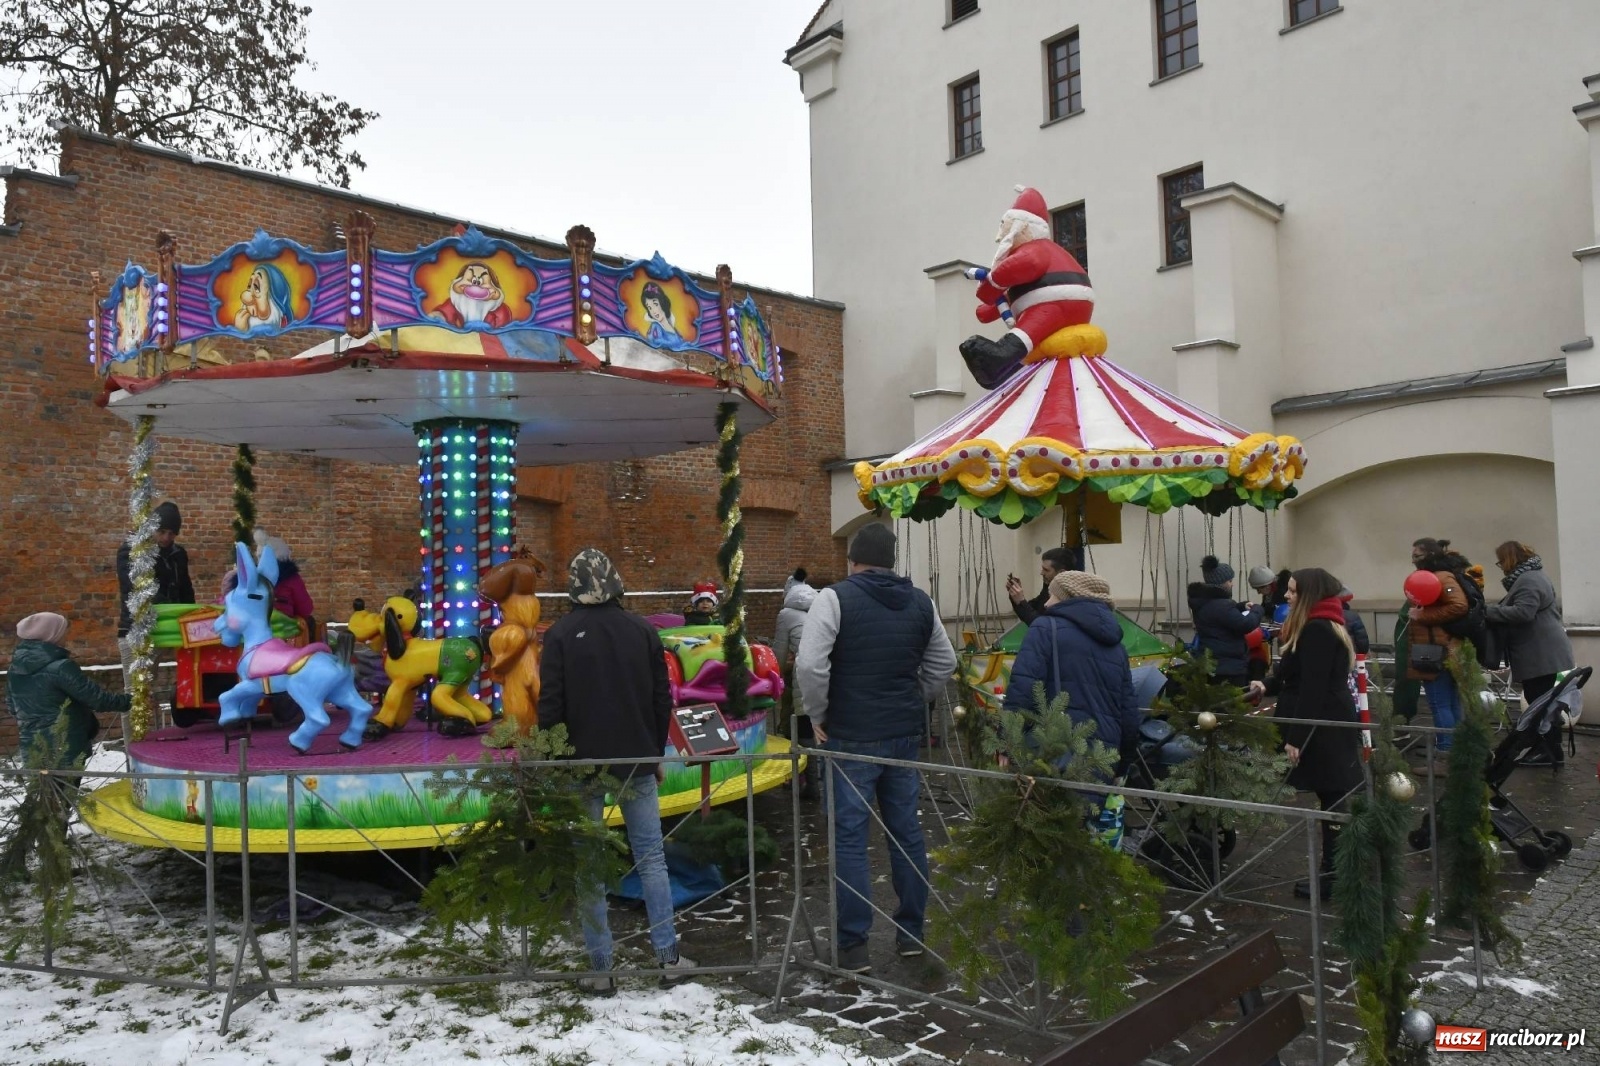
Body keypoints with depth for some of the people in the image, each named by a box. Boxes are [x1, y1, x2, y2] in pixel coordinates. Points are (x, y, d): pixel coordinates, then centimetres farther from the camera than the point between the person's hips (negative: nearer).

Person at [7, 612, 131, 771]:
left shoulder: (15, 669, 5)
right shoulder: (60, 667, -19)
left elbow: (13, 707, 17)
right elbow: (95, 697, -18)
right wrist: (128, 702, -7)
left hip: (32, 750, 7)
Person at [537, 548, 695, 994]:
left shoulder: (561, 634, -6)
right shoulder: (643, 630, 2)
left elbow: (550, 705, -7)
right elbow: (662, 699, 5)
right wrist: (657, 753, 15)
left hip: (583, 763, -2)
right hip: (636, 760, 2)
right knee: (651, 856, 10)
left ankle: (601, 969, 9)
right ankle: (668, 955, 13)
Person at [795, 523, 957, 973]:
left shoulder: (835, 598, -11)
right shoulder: (920, 602, 7)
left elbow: (810, 665, -19)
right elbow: (944, 663, 14)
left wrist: (818, 715, -6)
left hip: (851, 737, -5)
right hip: (905, 734, 5)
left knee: (849, 838, 4)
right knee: (906, 830, 15)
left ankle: (853, 945, 9)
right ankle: (911, 932, 25)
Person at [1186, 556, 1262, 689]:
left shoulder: (1204, 600, 9)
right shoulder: (1219, 604, -23)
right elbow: (1246, 625, -21)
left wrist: (1242, 606, 12)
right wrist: (1257, 609, -2)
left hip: (1212, 664, 11)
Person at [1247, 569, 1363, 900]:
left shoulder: (1316, 630, -18)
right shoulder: (1325, 626, 16)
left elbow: (1312, 690, -22)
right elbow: (1299, 678, 19)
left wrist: (1295, 738, -21)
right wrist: (1267, 685, 4)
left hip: (1323, 731, -10)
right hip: (1332, 727, 10)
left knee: (1332, 803, -3)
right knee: (1336, 802, 12)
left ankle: (1333, 878, 4)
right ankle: (1333, 873, 19)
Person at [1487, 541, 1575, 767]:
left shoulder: (1528, 580, -16)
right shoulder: (1533, 576, 20)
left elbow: (1523, 612, -29)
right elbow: (1554, 607, 28)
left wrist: (1489, 610, -23)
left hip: (1542, 655, -11)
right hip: (1542, 653, 11)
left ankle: (1550, 752, -2)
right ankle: (1546, 748, 18)